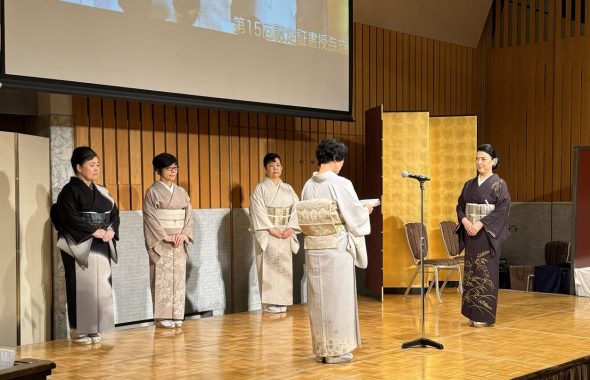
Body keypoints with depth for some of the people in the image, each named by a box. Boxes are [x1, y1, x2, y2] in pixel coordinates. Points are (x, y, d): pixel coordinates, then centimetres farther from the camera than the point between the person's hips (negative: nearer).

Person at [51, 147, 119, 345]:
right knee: (82, 287, -5)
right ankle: (79, 330, 2)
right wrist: (94, 231, -19)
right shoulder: (70, 190, -6)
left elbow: (114, 213, 13)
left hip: (102, 246, 7)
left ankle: (94, 328, 12)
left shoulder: (101, 191, 16)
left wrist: (111, 230, -8)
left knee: (101, 286, 5)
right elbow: (68, 217, -17)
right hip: (80, 246, -6)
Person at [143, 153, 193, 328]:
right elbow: (151, 218, -10)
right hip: (160, 242, -5)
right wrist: (166, 237, -16)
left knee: (178, 277, 5)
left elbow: (189, 215, 9)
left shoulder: (181, 192, 12)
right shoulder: (153, 192, -4)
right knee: (162, 278, -4)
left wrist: (184, 234, -7)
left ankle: (176, 315, 11)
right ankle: (162, 317, 0)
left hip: (179, 242, 5)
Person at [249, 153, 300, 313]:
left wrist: (290, 228, -9)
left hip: (285, 234, 4)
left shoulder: (288, 189, 13)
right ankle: (269, 303, -2)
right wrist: (271, 229, -16)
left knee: (284, 267, 3)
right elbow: (258, 212, -8)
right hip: (267, 234, -4)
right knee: (269, 266, -6)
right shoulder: (260, 189, 0)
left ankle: (281, 302, 9)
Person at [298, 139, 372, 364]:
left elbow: (305, 219, 11)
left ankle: (321, 349, 19)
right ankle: (336, 350, 9)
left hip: (313, 248, 5)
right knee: (337, 296, 4)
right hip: (336, 248, -5)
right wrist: (366, 210, 14)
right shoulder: (341, 184, -13)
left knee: (318, 297, 11)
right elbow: (355, 216, -8)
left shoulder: (308, 186, 3)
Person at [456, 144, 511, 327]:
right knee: (471, 271, 7)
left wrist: (480, 224, -20)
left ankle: (486, 315, 1)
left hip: (488, 234, -6)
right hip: (470, 233, 6)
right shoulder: (469, 184, 13)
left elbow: (502, 209, -14)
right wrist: (465, 220, -10)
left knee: (486, 272, -5)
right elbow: (460, 205, 11)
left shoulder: (499, 184, -5)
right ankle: (473, 313, 14)